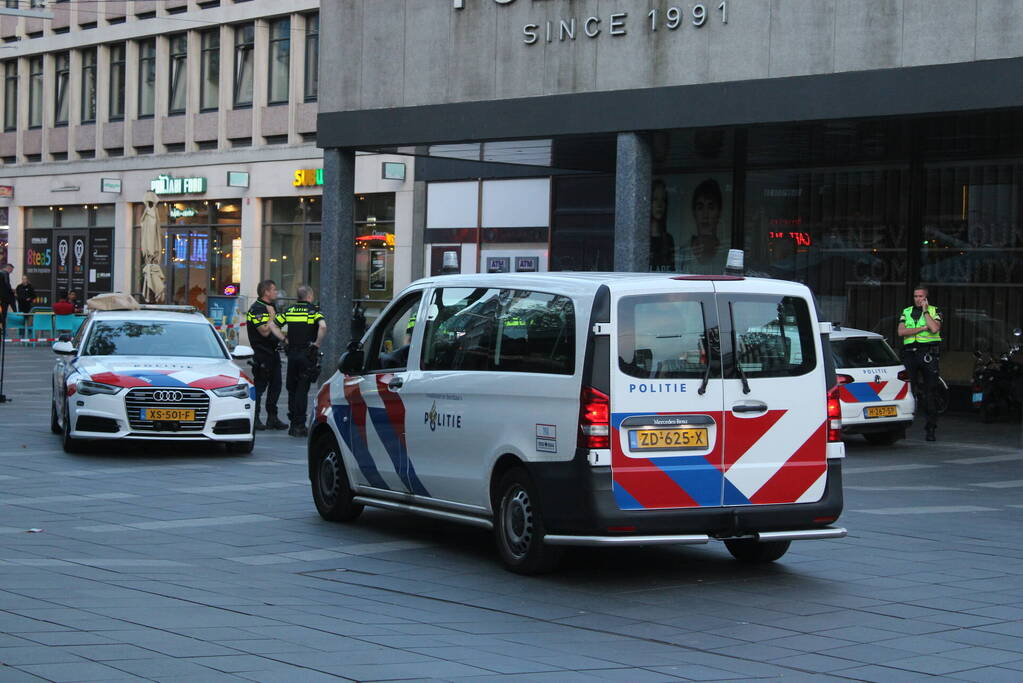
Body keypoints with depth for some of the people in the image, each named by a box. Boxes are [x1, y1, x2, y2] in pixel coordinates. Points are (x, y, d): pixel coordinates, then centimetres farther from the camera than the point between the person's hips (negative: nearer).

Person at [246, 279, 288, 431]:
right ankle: (254, 419, 0)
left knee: (275, 386, 10)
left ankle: (272, 418, 16)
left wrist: (285, 339, 6)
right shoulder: (257, 309, -14)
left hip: (273, 353, 10)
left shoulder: (269, 307, 18)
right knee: (259, 386, -5)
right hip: (262, 354, -10)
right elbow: (264, 331, -21)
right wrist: (271, 316, -14)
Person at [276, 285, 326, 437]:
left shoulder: (289, 310, 8)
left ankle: (293, 424, 16)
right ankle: (300, 426, -4)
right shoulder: (314, 311, -5)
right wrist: (317, 344, -13)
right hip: (308, 355, -3)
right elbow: (323, 327, -23)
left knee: (292, 389, 14)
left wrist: (284, 339, 9)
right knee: (302, 390, -2)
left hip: (292, 354, 3)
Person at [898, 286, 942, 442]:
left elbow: (934, 328, -12)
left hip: (928, 353, -2)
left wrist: (925, 311, -6)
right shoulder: (906, 312, 15)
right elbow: (901, 331, -1)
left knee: (929, 392, -1)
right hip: (910, 353, 2)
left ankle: (930, 428, 2)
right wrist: (922, 328, -6)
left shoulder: (933, 311, 7)